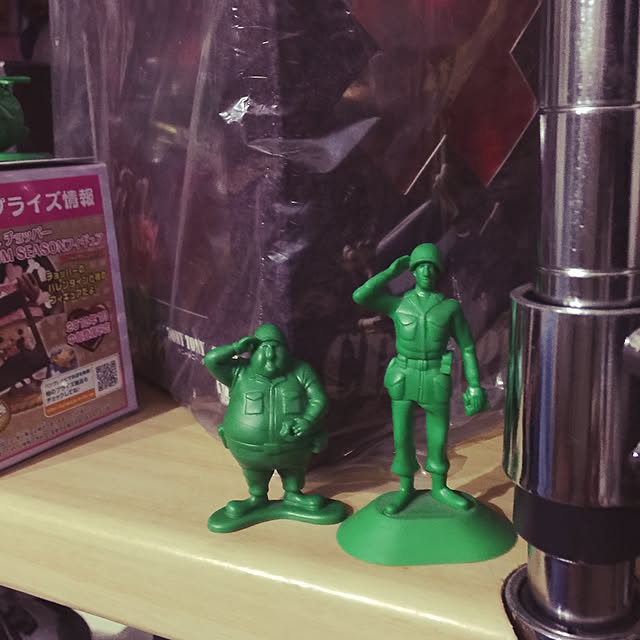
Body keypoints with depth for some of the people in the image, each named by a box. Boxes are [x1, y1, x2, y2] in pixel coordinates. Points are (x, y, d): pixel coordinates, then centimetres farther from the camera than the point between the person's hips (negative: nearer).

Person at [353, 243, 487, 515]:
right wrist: (392, 271, -6)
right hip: (403, 381, 0)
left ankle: (439, 488, 29)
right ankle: (406, 489, 23)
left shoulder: (451, 307, 1)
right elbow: (359, 296, -14)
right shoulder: (397, 303, 1)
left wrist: (475, 387, -1)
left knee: (438, 438, 10)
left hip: (435, 383, 0)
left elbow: (467, 348, 3)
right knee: (402, 438, 5)